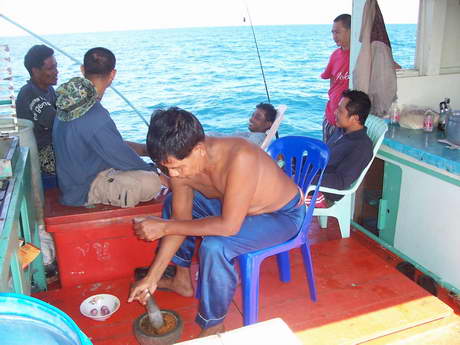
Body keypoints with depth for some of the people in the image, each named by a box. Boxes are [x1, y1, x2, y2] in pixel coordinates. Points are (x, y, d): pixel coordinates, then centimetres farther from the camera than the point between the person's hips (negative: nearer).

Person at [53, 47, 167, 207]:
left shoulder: (72, 101, 2)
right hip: (83, 191, -10)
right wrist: (159, 176, -7)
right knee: (151, 182, -27)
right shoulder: (95, 116, -29)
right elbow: (124, 158, -21)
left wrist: (147, 149, 13)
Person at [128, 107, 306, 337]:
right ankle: (182, 280, 27)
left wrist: (165, 227, -30)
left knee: (214, 246, -31)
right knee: (174, 204, 10)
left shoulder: (239, 157, -39)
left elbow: (229, 226, -37)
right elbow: (181, 220, -7)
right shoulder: (181, 163, -16)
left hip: (284, 215, -7)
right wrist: (152, 277, -9)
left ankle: (213, 329, -6)